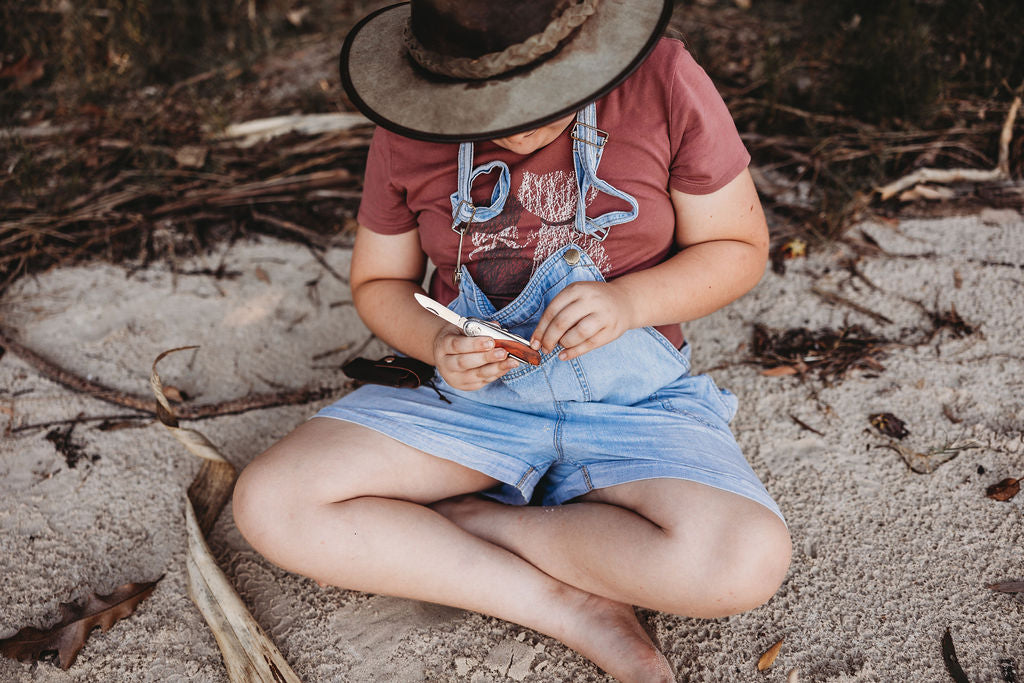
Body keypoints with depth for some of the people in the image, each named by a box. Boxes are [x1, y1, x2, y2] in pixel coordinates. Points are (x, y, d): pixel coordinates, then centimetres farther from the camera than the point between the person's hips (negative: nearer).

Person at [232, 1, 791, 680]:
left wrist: (629, 301, -21)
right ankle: (566, 603, -14)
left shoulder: (664, 82, -11)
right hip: (472, 392, 2)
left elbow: (740, 248, -2)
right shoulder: (409, 131, -5)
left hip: (635, 398, -1)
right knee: (269, 504, -19)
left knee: (744, 564, -30)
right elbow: (379, 282, 8)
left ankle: (466, 518, -9)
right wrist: (437, 344, -15)